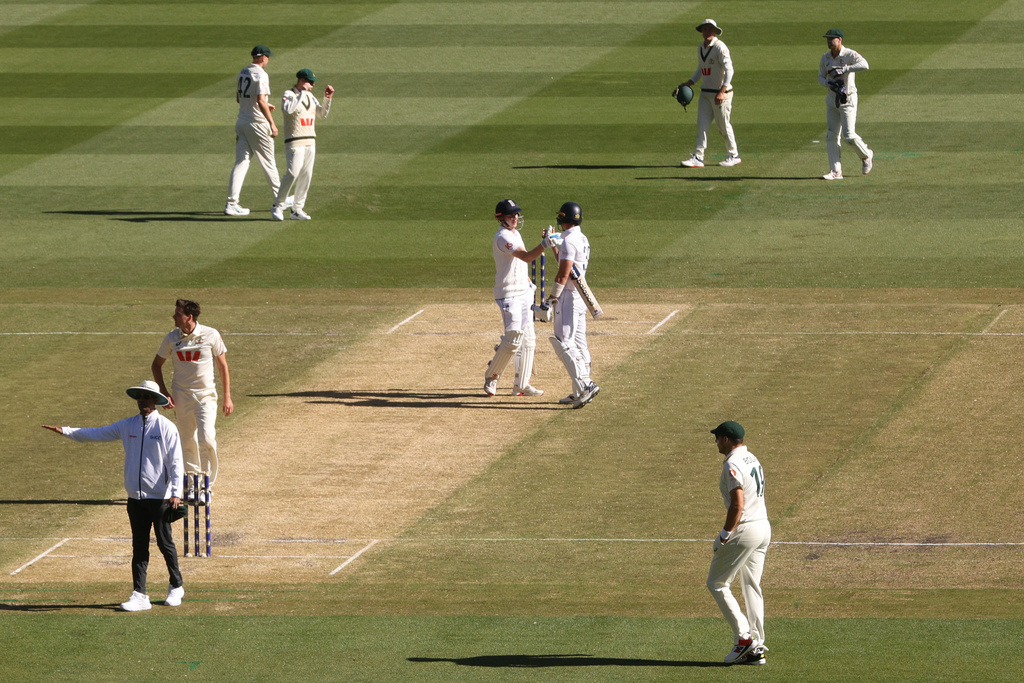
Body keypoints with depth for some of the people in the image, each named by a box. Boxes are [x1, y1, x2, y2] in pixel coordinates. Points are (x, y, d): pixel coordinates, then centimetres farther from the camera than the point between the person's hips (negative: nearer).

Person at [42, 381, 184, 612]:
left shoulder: (166, 427, -6)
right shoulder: (128, 426, 9)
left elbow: (176, 462, -8)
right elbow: (98, 434, 16)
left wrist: (175, 492, -17)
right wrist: (65, 431, 12)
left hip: (159, 498, -5)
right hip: (135, 497, 5)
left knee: (165, 542, 4)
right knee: (139, 547, 4)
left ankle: (176, 587, 22)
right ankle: (139, 595, 3)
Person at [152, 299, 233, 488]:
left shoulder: (211, 335, -7)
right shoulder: (172, 337, 0)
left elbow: (222, 366, 0)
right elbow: (157, 365, 12)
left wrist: (227, 397, -3)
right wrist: (164, 393, 0)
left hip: (206, 395, -3)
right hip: (181, 396, 3)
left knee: (207, 439, -15)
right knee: (188, 442, 8)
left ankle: (208, 483, -5)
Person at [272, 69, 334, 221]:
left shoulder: (310, 97, 16)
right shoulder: (288, 95, -5)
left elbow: (322, 114, 17)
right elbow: (288, 109, -25)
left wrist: (327, 99, 3)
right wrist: (302, 93, -20)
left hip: (310, 142, 7)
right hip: (295, 142, -7)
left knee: (306, 175, 4)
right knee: (293, 173, -18)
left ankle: (297, 210, 9)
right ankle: (278, 206, -7)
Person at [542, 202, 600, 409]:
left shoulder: (569, 241, -16)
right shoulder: (582, 239, 13)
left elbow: (563, 274, -20)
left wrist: (551, 298, -16)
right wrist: (554, 246, 30)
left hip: (569, 296, -10)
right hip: (580, 296, 10)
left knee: (564, 343, -12)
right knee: (579, 343, 12)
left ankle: (585, 385, -23)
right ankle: (579, 393, 15)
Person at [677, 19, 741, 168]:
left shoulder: (720, 47, -14)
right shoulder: (701, 48, 12)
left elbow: (729, 70, -20)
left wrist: (722, 92, -27)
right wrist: (688, 84, 12)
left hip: (720, 95, -7)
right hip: (705, 93, 7)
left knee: (724, 126, 2)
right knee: (702, 125, -1)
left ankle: (733, 156, 16)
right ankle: (698, 157, -3)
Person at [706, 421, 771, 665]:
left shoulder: (732, 465, -15)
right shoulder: (752, 460, 15)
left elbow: (738, 504, -23)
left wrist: (724, 535, -18)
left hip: (744, 530, -9)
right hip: (764, 527, 9)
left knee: (717, 583, 1)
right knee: (751, 587, 12)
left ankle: (744, 637, -7)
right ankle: (756, 647, 10)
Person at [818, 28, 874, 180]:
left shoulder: (850, 55, -13)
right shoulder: (825, 57, 7)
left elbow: (864, 65, -30)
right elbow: (820, 77, 9)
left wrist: (844, 69, -32)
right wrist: (829, 83, -13)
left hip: (847, 99, -6)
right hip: (832, 99, 6)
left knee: (849, 136, -10)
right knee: (831, 136, 2)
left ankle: (866, 156, 19)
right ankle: (836, 171, 5)